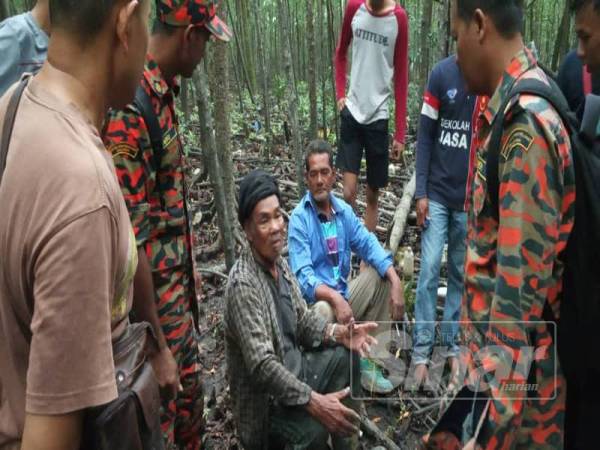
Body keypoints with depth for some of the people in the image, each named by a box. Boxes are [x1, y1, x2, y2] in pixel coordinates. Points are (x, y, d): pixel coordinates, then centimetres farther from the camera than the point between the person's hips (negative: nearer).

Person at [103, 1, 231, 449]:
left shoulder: (165, 89, 4)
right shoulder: (130, 107, -26)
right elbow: (127, 241, -27)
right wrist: (156, 347, -21)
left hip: (178, 288, 9)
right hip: (150, 299, -8)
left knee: (190, 398, 25)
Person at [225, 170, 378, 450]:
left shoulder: (280, 264, 4)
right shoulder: (243, 283, -25)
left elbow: (303, 320, 10)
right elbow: (262, 367, -31)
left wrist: (339, 333, -7)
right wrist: (314, 402, -34)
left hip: (292, 369, 9)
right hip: (264, 400, -9)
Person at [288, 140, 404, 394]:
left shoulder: (344, 210, 5)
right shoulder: (299, 219, -14)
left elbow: (368, 245, -2)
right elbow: (303, 277, -23)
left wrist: (395, 281, -17)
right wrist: (335, 298, -37)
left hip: (344, 296, 7)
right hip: (318, 302, -7)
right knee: (325, 312, -37)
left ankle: (366, 358, 1)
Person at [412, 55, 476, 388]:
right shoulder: (442, 73, -3)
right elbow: (425, 135, -1)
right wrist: (421, 193, -6)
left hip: (472, 199, 1)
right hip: (438, 194, -1)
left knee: (461, 274, 9)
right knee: (429, 271, -2)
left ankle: (453, 346, 21)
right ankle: (421, 351, 6)